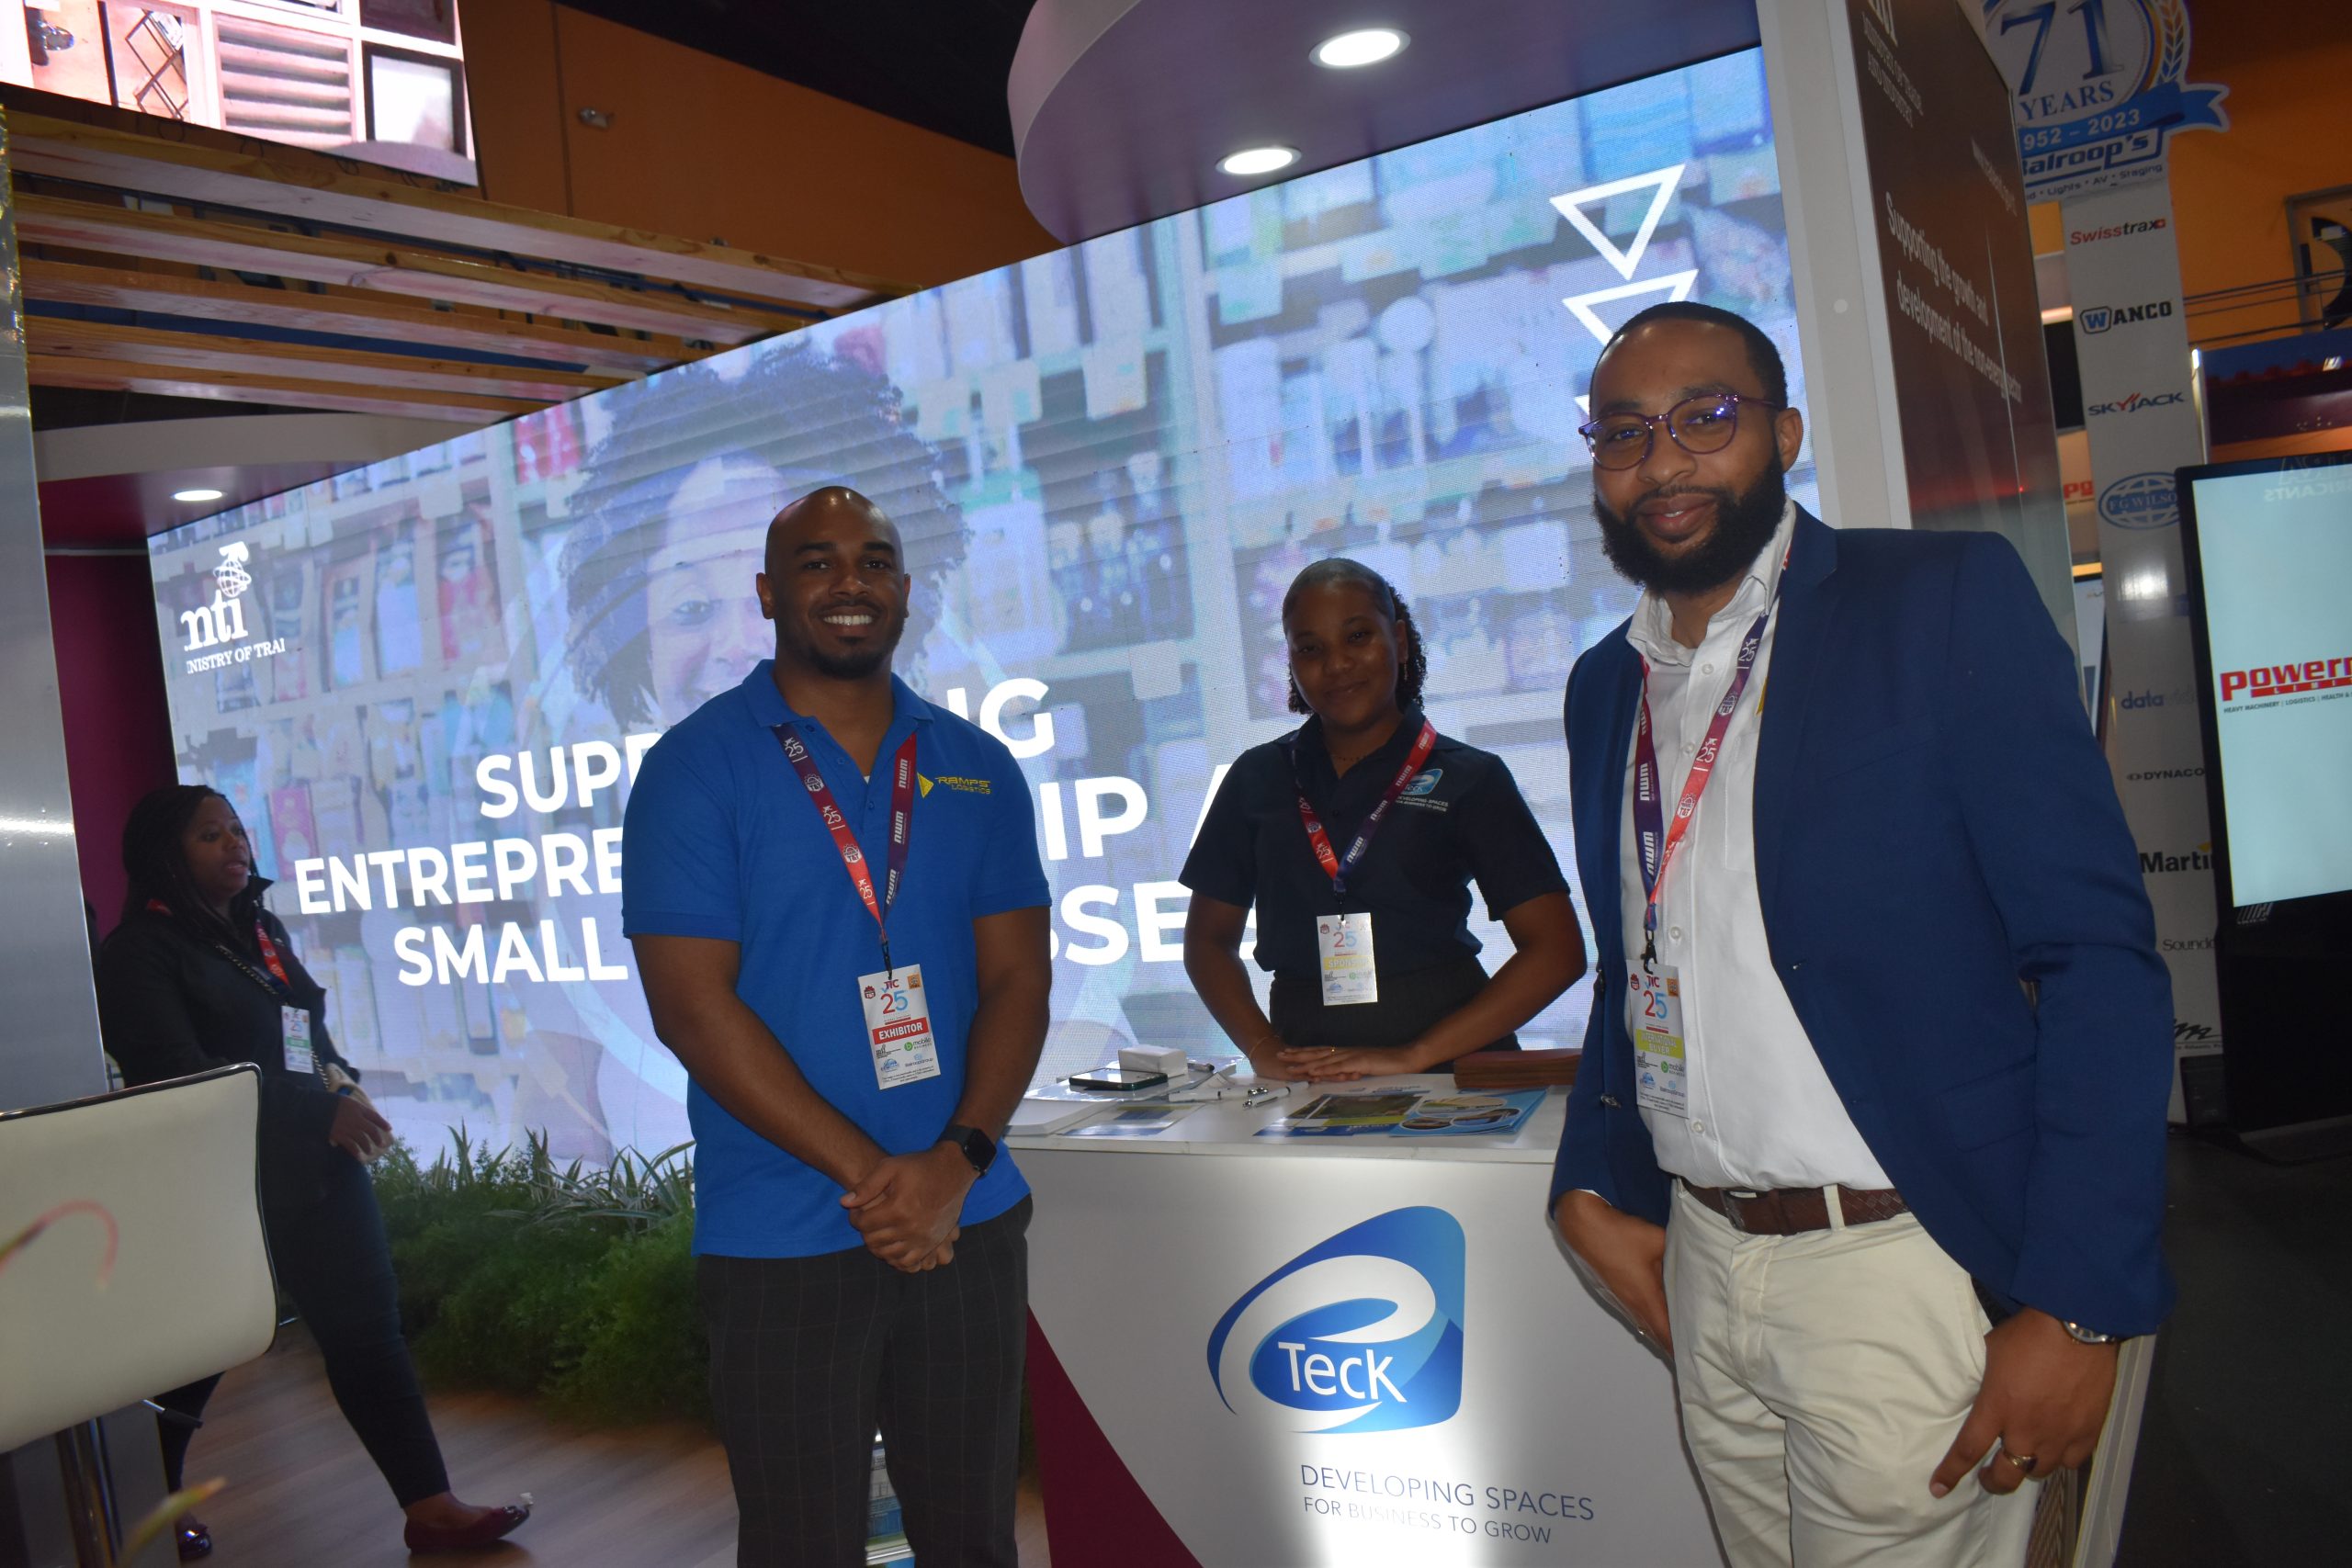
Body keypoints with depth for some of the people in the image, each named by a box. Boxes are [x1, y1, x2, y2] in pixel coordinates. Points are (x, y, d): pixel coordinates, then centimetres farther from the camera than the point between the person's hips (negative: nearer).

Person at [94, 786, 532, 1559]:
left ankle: (429, 1508, 4)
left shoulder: (260, 929, 14)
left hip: (316, 1166, 6)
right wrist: (321, 1112, -19)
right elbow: (182, 1076, -17)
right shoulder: (140, 952, -8)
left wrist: (341, 1084, 0)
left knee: (367, 1326, 2)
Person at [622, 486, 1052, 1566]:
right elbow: (691, 1004, -11)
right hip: (781, 1244, -3)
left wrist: (957, 1161, -12)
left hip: (971, 1223, 4)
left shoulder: (977, 769, 7)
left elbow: (1018, 975, 4)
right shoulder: (694, 767, -4)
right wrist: (869, 1174, -15)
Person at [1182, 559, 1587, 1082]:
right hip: (1304, 1076, 2)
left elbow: (1556, 950, -2)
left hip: (1450, 1059, -2)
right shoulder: (1258, 779, 12)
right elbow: (1209, 939, 16)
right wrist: (1263, 1050, -1)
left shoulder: (1468, 778, 4)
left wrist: (1412, 1056, -9)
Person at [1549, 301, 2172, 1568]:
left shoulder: (1947, 598, -8)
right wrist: (1594, 1190, 6)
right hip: (1702, 1262, 5)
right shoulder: (1605, 685, 10)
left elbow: (2099, 955, -12)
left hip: (1904, 1264, -5)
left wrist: (2077, 1306, -16)